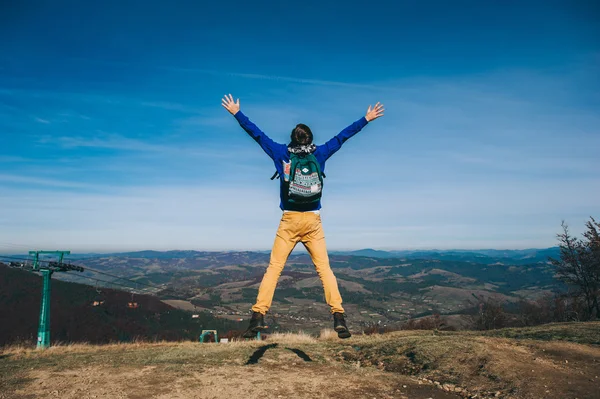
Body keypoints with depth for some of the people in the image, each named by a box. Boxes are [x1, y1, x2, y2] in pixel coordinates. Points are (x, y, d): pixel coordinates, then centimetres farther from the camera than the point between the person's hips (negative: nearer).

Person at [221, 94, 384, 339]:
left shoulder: (282, 153, 3)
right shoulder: (320, 154, 5)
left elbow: (257, 134, 9)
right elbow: (342, 136, 14)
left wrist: (237, 113, 19)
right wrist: (366, 119, 25)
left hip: (289, 221, -1)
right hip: (313, 221, 1)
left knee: (274, 268, 3)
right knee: (324, 269, 3)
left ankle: (258, 316, -3)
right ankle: (338, 317, -3)